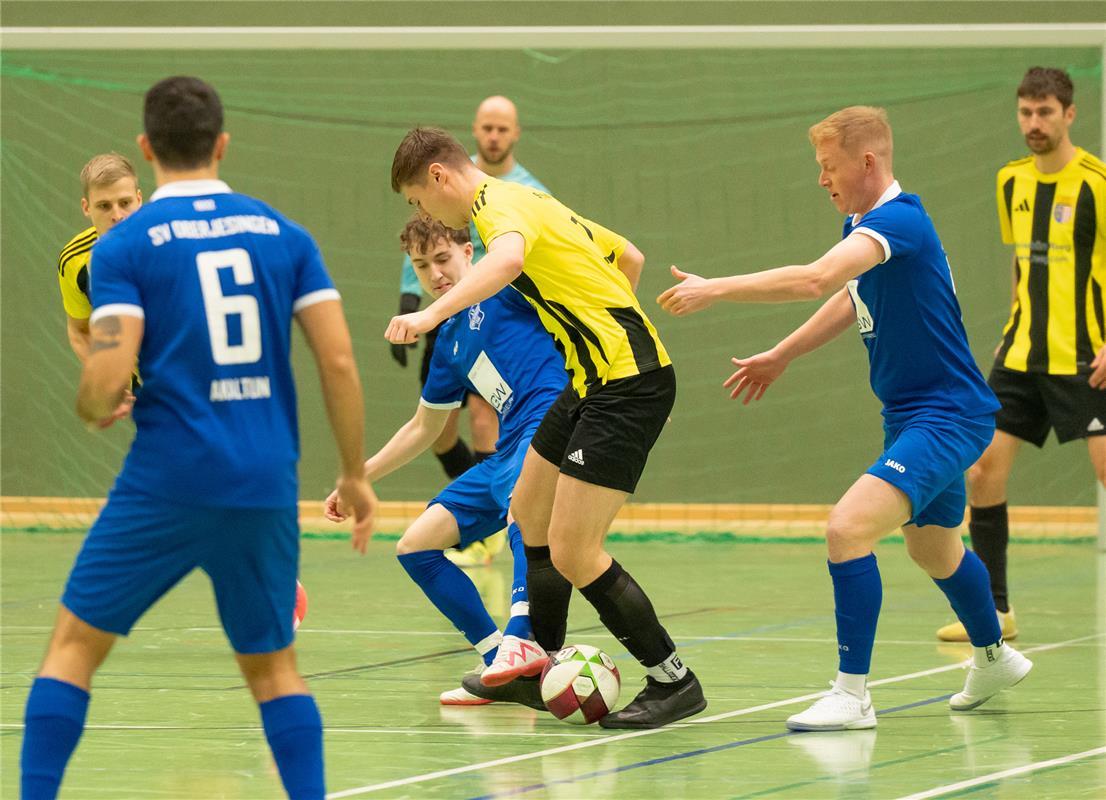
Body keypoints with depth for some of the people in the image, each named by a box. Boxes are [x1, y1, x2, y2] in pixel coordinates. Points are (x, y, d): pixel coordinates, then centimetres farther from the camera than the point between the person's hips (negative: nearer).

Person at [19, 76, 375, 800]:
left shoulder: (125, 245, -2)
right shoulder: (283, 233, 7)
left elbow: (108, 379, -12)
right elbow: (339, 362, 2)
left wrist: (91, 410, 12)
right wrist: (355, 474, 12)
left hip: (167, 484, -3)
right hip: (267, 488, 3)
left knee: (75, 644, 9)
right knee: (273, 665, 17)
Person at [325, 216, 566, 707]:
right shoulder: (450, 340, 23)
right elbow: (422, 430, 34)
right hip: (507, 454, 9)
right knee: (415, 547, 8)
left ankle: (520, 639, -60)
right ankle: (504, 666, 3)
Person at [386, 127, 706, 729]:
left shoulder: (499, 202, -11)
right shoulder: (529, 201, 19)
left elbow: (509, 257, -38)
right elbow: (629, 257, 28)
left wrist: (432, 313, -48)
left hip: (627, 384, -10)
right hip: (595, 379, 10)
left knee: (571, 552, -11)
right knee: (530, 516, 19)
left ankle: (673, 681, -2)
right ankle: (544, 668, 31)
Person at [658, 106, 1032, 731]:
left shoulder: (898, 220, -23)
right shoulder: (862, 224, 7)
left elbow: (814, 279, -37)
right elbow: (852, 298, 28)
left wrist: (715, 290, -33)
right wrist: (782, 356, 31)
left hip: (948, 415, -11)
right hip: (911, 414, 11)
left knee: (848, 527, -23)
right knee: (934, 551, 26)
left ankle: (853, 696, -18)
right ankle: (995, 659, 50)